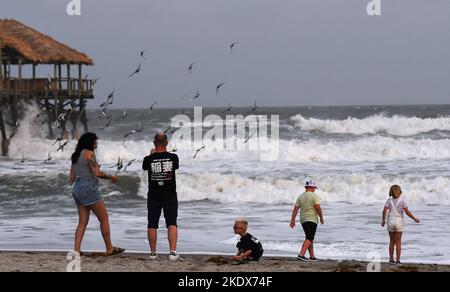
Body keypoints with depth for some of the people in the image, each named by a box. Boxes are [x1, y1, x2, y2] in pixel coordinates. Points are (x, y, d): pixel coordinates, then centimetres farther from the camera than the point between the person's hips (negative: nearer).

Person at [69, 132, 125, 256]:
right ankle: (109, 248, 6)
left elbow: (72, 178, 16)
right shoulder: (89, 153, -9)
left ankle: (76, 249, -4)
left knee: (83, 221, 7)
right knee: (104, 218, 2)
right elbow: (97, 173, -16)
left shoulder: (76, 156, 15)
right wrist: (111, 177, -2)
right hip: (89, 188, -8)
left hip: (77, 189, 8)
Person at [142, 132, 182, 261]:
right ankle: (173, 252, -13)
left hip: (154, 196, 0)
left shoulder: (149, 159, -9)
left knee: (152, 225, 8)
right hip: (170, 195, 0)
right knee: (172, 223, -2)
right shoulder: (173, 157, -7)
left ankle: (153, 253, 11)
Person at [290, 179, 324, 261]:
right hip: (312, 220, -7)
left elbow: (295, 209, 5)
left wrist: (292, 220, 5)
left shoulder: (300, 196, 9)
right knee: (309, 238, -11)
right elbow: (318, 208, -16)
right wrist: (321, 218, -4)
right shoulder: (314, 196, -9)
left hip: (303, 220, 7)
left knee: (310, 238, 17)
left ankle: (312, 256, 19)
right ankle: (301, 255, -26)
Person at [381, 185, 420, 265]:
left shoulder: (389, 201, -2)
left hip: (390, 221, 2)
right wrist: (415, 219, 1)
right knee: (398, 242, 3)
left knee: (392, 241, 13)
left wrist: (383, 220, 4)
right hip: (399, 222, -2)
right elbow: (407, 212, -11)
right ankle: (398, 260, 1)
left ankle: (391, 259, 14)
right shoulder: (402, 201, -7)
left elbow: (384, 211, -10)